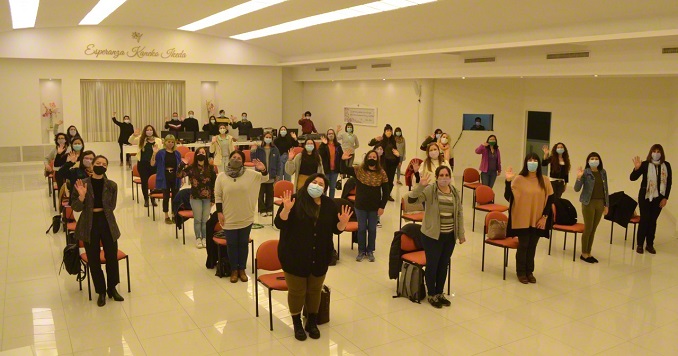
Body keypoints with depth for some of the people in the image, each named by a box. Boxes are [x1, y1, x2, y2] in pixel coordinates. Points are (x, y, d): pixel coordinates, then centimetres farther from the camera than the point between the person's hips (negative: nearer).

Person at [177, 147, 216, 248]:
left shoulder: (210, 168, -3)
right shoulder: (191, 168, -5)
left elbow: (214, 184, -1)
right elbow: (179, 175, -15)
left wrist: (213, 199, -1)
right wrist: (183, 164, -24)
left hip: (207, 198, 1)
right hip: (195, 198, -1)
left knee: (205, 219, 7)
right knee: (197, 219, 5)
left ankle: (204, 238, 22)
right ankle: (198, 238, 19)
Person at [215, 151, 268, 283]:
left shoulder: (250, 174, -4)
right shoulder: (221, 176, -4)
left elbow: (265, 178, 0)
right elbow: (218, 196, 0)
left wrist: (263, 170, -22)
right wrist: (220, 212, -4)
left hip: (246, 218, 1)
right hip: (229, 218, -1)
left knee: (243, 244, 11)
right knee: (232, 245, 9)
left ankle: (242, 269, 25)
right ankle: (234, 270, 24)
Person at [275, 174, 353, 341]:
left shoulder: (329, 204, 1)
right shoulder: (295, 200, -9)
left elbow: (335, 230, 4)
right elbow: (279, 224, -14)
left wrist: (343, 223, -17)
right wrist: (286, 209, -31)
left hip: (320, 257, 3)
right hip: (295, 256, -3)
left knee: (315, 290, 15)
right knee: (296, 291, 8)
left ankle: (312, 322, 34)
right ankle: (297, 324, 28)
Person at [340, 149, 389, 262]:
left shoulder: (382, 173, -7)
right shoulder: (359, 170, -6)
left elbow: (385, 191, -3)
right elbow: (344, 170, -8)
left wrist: (382, 206, -7)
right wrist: (343, 160, -27)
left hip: (374, 207, 0)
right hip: (360, 206, 0)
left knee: (372, 229, 12)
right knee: (361, 229, 11)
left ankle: (370, 251, 27)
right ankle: (361, 251, 25)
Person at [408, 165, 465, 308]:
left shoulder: (455, 192, 4)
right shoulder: (429, 190, -12)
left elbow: (459, 213, 11)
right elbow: (412, 199, -24)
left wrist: (461, 233, 11)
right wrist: (420, 186, -39)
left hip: (450, 236, 5)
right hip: (432, 235, -5)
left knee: (444, 265, 15)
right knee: (432, 264, 6)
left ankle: (440, 293, 32)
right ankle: (432, 295, 23)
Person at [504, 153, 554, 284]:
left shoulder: (544, 181, 0)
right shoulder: (518, 179, -8)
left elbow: (550, 200, 5)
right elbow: (508, 197, -12)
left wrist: (544, 216, -2)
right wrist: (508, 180, -23)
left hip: (537, 220, 3)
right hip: (522, 220, -3)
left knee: (532, 246, 12)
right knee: (523, 246, 3)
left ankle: (529, 271, 27)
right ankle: (521, 272, 20)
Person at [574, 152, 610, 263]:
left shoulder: (603, 172, 7)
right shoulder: (585, 173, -7)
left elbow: (606, 189, 12)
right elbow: (577, 189, -12)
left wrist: (606, 205, 10)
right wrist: (579, 177, -28)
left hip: (600, 203, 5)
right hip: (589, 203, -5)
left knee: (593, 229, 10)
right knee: (588, 228, 0)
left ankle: (588, 253, 20)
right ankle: (584, 254, 12)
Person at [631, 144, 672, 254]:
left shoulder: (666, 165, 1)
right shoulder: (645, 164, -7)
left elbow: (669, 182, 4)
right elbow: (633, 178, -11)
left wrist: (665, 198, 0)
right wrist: (637, 168, -29)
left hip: (658, 198, 2)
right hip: (645, 196, -2)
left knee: (653, 220, 9)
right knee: (644, 219, 0)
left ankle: (650, 244, 18)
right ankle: (640, 245, 8)